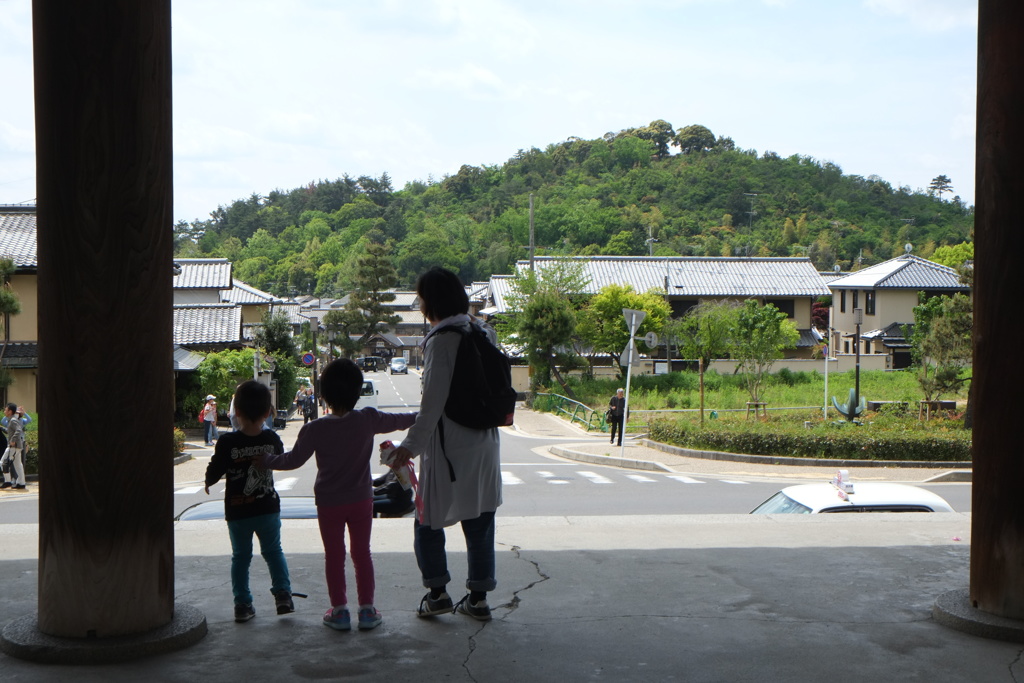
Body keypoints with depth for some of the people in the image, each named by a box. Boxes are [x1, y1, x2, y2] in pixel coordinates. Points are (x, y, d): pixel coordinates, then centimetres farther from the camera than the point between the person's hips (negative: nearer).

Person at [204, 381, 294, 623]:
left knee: (240, 557, 12)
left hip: (237, 511, -2)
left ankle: (243, 604, 12)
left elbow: (213, 473, -11)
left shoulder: (227, 442, -18)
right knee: (273, 551, 18)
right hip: (268, 509, 2)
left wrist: (208, 482, 12)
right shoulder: (272, 439, -8)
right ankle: (283, 593, 6)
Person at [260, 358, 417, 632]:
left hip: (329, 504, -1)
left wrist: (264, 460, 9)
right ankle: (367, 609, 13)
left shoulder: (315, 429, -13)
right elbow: (399, 421, 9)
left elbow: (293, 460, -6)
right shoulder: (368, 420, -8)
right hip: (361, 500, 2)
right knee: (362, 553, 10)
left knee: (334, 555, 9)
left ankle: (339, 610, 11)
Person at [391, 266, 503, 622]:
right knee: (480, 520, 11)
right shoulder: (483, 333, 7)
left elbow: (434, 402, -20)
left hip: (449, 446, -7)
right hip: (485, 443, 7)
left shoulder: (441, 340, -15)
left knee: (429, 519, 8)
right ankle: (478, 597, 16)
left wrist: (411, 444, -17)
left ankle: (438, 591, 6)